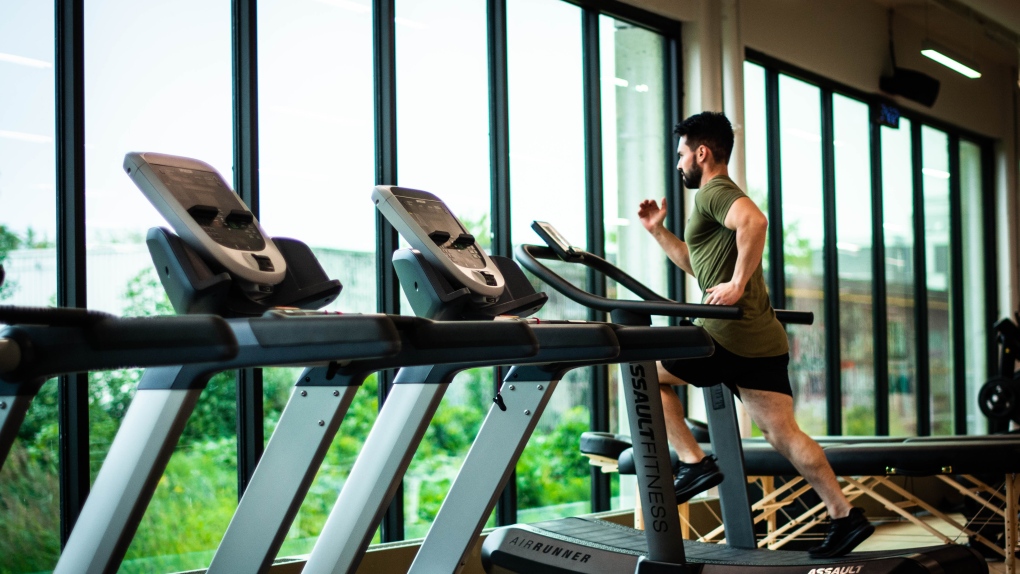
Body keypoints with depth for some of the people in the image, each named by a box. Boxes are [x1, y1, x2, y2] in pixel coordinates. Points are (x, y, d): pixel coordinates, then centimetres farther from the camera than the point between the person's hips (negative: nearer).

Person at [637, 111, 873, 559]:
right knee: (782, 433, 7)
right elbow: (698, 264, 37)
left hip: (732, 336, -10)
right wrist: (658, 231, 30)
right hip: (763, 339, 10)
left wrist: (738, 283, -26)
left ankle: (694, 463, 2)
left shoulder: (714, 191, -6)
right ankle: (845, 516, 4)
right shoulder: (720, 196, 26)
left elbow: (754, 220, -29)